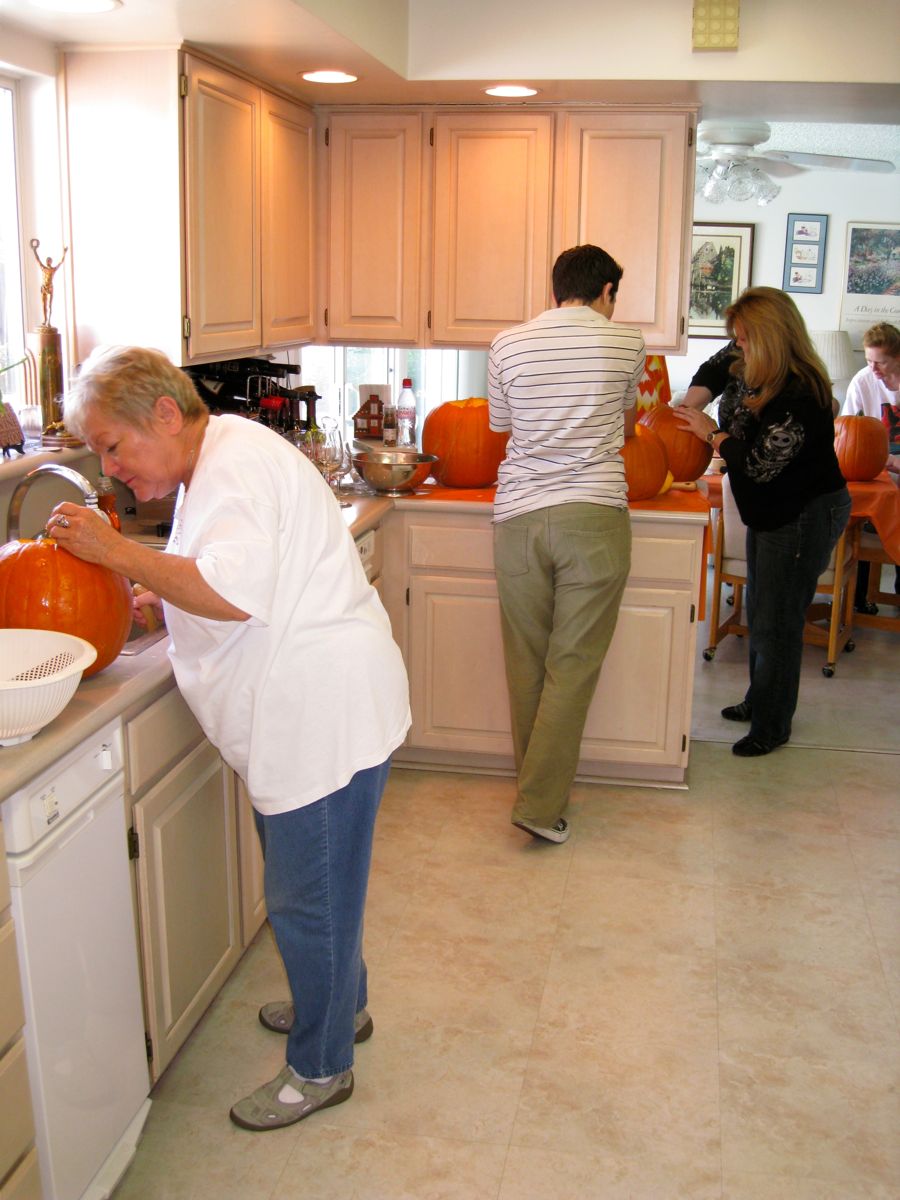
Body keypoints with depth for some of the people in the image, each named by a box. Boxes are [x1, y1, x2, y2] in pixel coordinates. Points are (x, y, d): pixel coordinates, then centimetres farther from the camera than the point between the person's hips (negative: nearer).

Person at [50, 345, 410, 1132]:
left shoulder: (237, 464, -18)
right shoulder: (216, 462, 14)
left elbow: (234, 593, -31)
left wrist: (114, 551, -23)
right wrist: (159, 599, 7)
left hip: (328, 717, -11)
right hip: (300, 714, 11)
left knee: (308, 898, 4)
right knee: (313, 884, 24)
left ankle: (319, 1068, 22)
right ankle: (340, 1005, 44)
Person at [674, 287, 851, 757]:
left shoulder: (800, 395, -26)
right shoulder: (762, 380, 3)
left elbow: (759, 464, -26)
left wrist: (713, 434, -13)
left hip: (804, 518, -10)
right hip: (772, 512, 10)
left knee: (776, 624, -1)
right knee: (759, 613, 20)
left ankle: (772, 726, 14)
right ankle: (759, 701, 38)